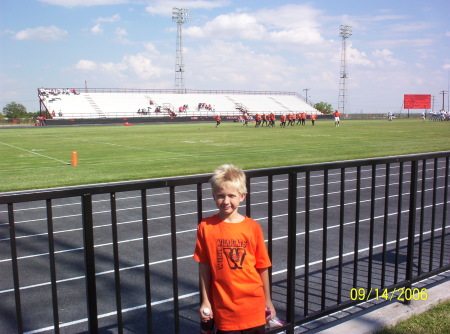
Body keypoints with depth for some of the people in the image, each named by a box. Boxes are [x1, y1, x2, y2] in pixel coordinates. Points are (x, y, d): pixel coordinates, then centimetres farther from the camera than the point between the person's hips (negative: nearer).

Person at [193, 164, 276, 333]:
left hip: (252, 302, 1)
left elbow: (262, 267, 0)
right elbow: (204, 266, -2)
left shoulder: (253, 227, -8)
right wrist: (205, 301, 1)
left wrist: (267, 300, 7)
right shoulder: (205, 227, -9)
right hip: (223, 305, -1)